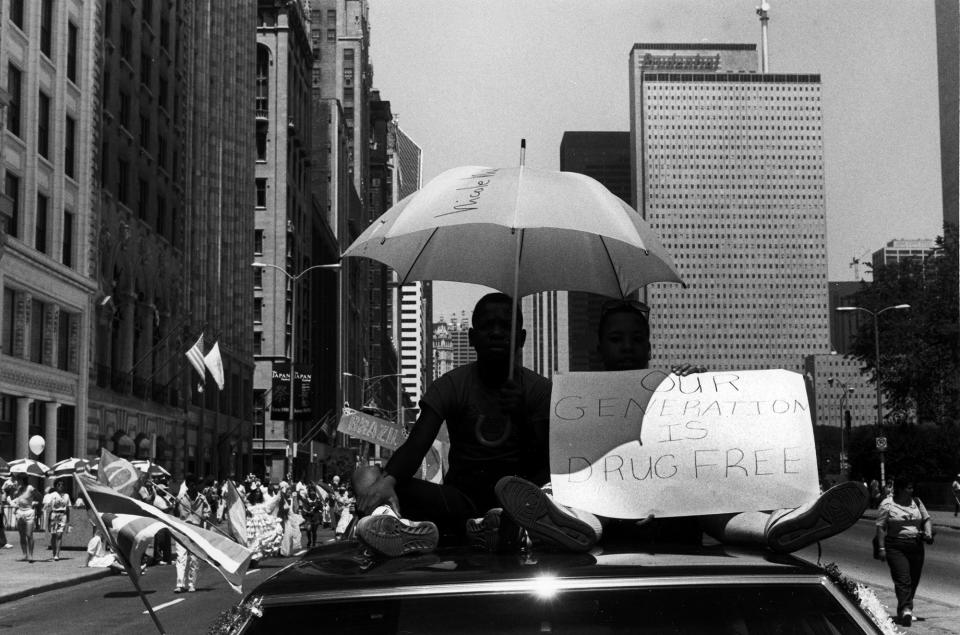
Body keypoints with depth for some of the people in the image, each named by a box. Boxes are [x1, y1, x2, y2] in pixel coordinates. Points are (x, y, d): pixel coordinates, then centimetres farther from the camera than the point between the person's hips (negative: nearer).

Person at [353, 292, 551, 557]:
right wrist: (388, 480, -34)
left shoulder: (537, 388, 3)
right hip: (461, 499, 1)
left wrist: (522, 418, -23)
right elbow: (415, 446, -13)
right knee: (367, 477, -19)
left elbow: (542, 465, -5)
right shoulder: (450, 386, 3)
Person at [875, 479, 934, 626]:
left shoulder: (916, 502, 12)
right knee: (903, 580, -16)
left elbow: (926, 519, 17)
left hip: (916, 547, 5)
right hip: (896, 548, -5)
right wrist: (882, 548, -10)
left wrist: (928, 533, -3)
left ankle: (903, 610, 18)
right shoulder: (887, 505, -3)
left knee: (914, 581, 7)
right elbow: (880, 527, -4)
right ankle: (906, 610, -25)